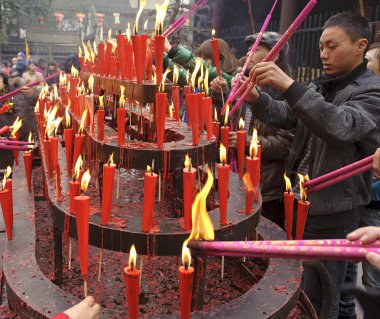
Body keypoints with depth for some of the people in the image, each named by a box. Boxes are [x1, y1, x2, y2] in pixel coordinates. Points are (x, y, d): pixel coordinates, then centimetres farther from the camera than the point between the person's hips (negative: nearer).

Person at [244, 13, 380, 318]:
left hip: (333, 210, -8)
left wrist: (289, 85, -39)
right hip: (301, 200, 8)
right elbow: (286, 116, 0)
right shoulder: (321, 86, 10)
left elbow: (341, 126, -33)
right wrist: (257, 98, -19)